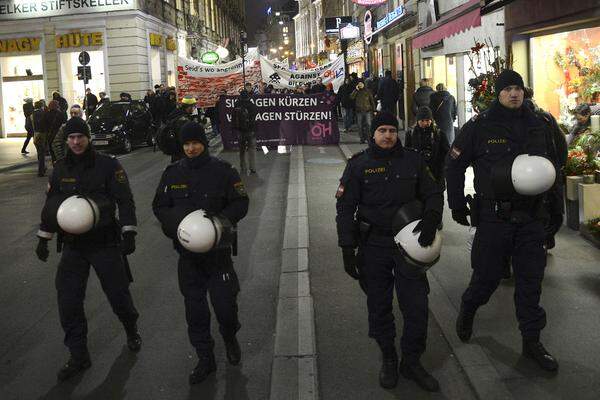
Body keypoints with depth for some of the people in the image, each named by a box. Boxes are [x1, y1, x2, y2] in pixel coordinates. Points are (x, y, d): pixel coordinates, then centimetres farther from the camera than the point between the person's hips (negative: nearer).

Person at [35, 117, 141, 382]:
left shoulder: (108, 166, -7)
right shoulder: (60, 169, 6)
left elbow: (125, 200, -8)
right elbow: (51, 205, 15)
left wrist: (128, 232, -15)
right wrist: (43, 239, 14)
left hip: (105, 243, -4)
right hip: (73, 246, 4)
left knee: (118, 294, 6)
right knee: (68, 303, 0)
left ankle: (132, 331, 37)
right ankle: (79, 357, 13)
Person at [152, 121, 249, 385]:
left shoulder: (222, 170, -6)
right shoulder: (173, 173, 2)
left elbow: (241, 202, -3)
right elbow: (159, 206, 7)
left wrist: (223, 219, -21)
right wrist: (177, 225, -11)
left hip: (218, 251, -3)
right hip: (187, 252, 3)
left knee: (225, 304, 0)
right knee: (195, 309, 9)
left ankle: (230, 338, 34)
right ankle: (205, 360, 26)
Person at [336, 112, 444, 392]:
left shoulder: (413, 161, 4)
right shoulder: (359, 165, -2)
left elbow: (433, 194, 10)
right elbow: (345, 208, -2)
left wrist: (431, 221, -11)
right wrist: (347, 249, -8)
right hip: (373, 245, -1)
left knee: (417, 305, 1)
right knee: (379, 306, 10)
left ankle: (412, 362, 20)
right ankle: (388, 359, 28)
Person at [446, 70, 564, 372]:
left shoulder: (537, 126, 7)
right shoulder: (480, 126, -6)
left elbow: (552, 167, 17)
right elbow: (454, 165, 0)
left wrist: (556, 206, 15)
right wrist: (457, 205, -1)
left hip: (531, 218, 4)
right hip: (493, 218, -4)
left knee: (531, 281, 7)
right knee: (487, 276, 5)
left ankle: (532, 342, 19)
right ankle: (467, 311, 36)